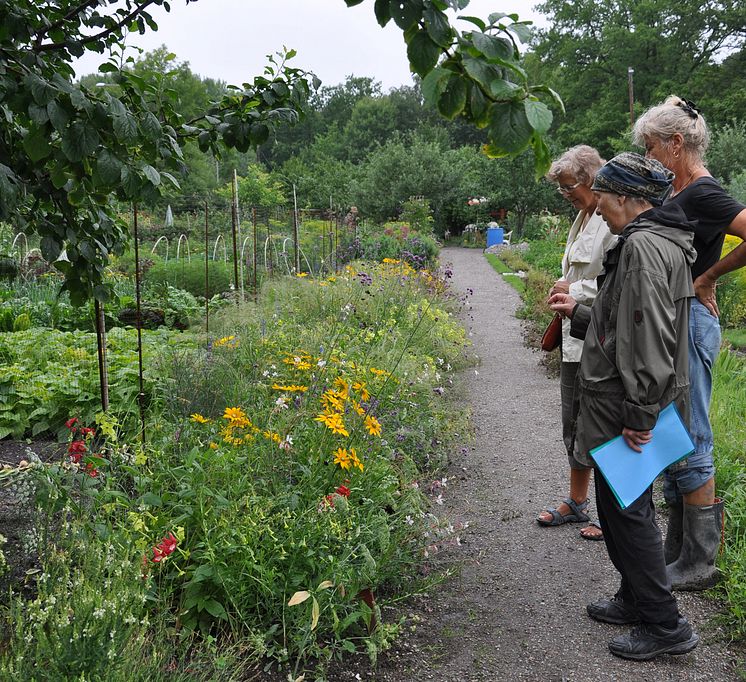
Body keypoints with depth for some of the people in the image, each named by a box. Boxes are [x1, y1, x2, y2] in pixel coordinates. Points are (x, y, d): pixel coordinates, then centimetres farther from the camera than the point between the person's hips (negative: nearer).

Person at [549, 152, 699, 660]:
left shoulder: (644, 246, -20)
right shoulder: (657, 239, 15)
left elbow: (650, 337, -27)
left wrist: (639, 415, -24)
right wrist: (579, 313, 15)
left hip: (630, 410, -11)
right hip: (629, 404, 11)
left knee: (627, 509, -1)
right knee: (619, 504, 20)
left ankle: (665, 626, 11)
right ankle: (636, 599, 34)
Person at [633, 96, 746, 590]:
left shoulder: (703, 193, -15)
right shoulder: (678, 195, 13)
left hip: (689, 323, -10)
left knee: (689, 443, -2)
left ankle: (699, 564, 12)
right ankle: (678, 551, 27)